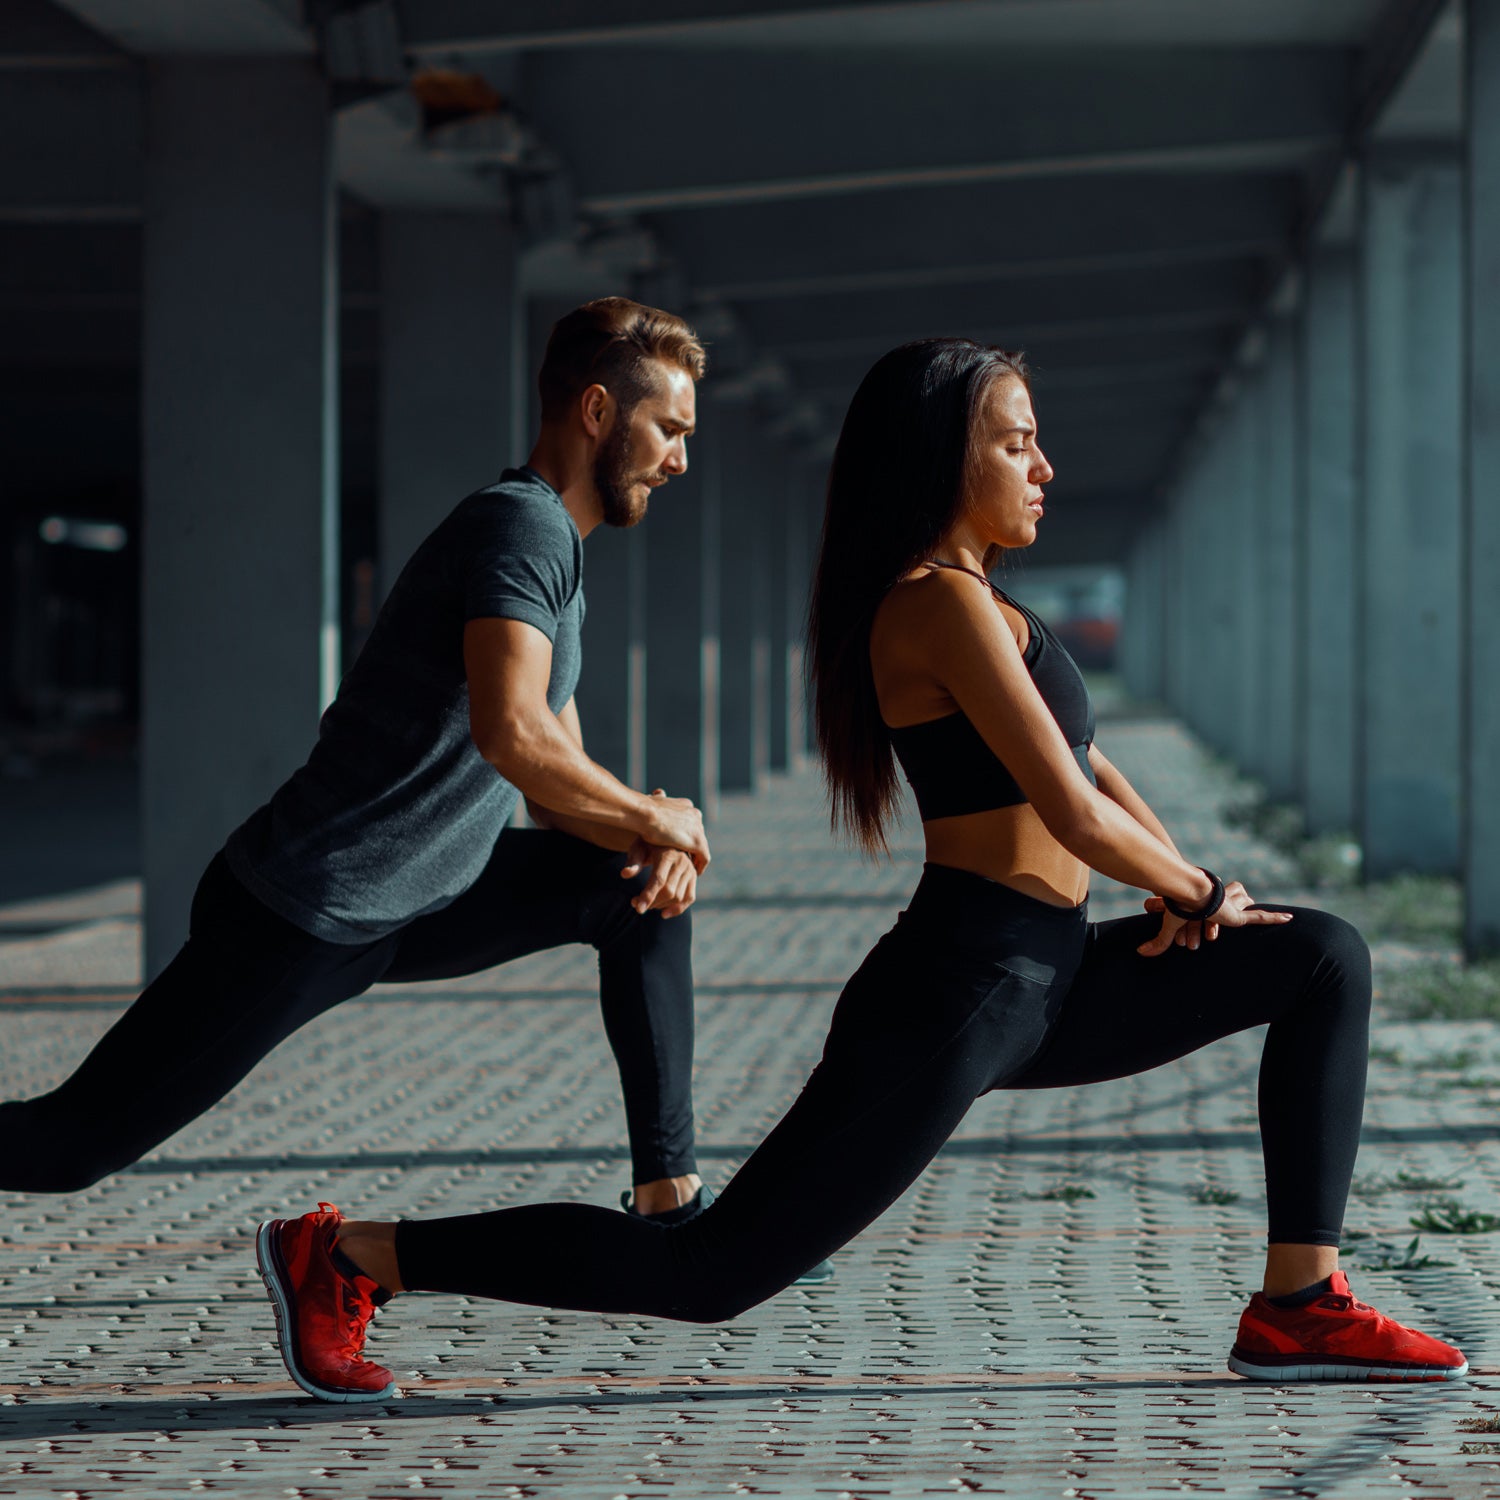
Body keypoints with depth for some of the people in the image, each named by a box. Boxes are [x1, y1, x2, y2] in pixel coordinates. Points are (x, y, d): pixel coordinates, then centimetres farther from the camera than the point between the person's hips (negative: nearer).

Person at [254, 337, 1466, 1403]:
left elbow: (1089, 764, 23)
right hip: (957, 997, -10)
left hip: (1036, 989, 10)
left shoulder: (961, 599, 17)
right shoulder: (946, 604, -15)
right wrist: (1200, 892, -2)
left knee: (1325, 961, 9)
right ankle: (347, 1255, 1)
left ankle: (1299, 1308, 7)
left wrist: (1180, 888, 5)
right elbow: (1072, 811, -20)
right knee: (710, 1272, -9)